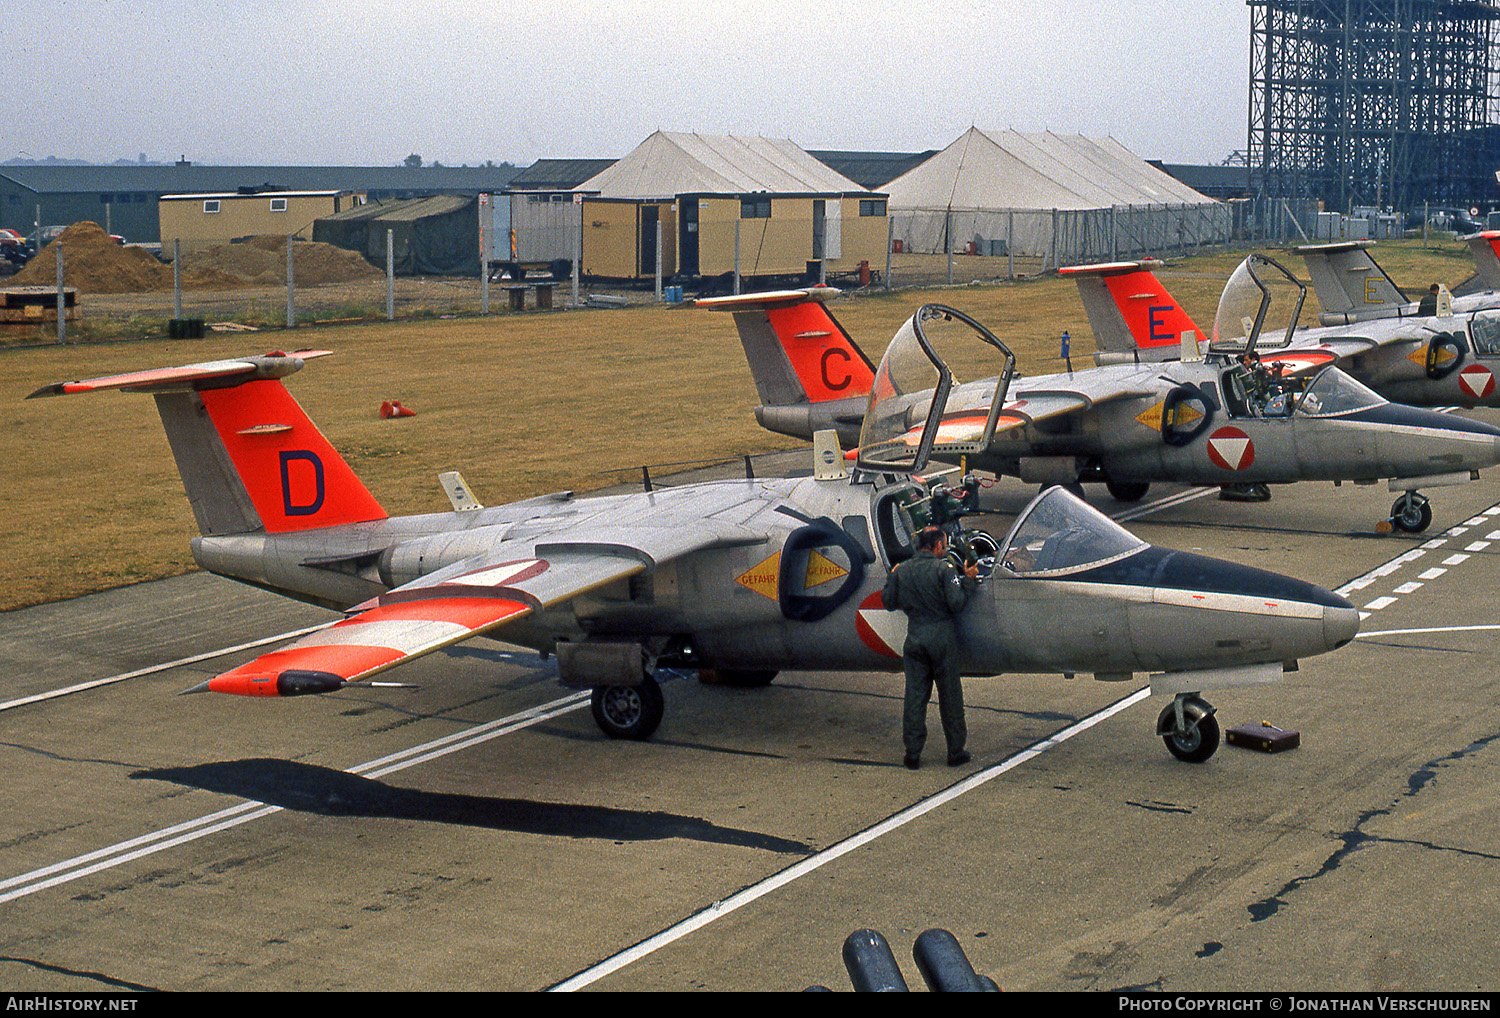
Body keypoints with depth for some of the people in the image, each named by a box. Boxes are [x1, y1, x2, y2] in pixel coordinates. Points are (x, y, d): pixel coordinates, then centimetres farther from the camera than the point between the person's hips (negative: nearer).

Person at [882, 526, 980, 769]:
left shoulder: (901, 571, 5)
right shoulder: (944, 569, -9)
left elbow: (890, 603, 11)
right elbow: (957, 603, -15)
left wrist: (891, 579, 25)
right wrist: (969, 580, -3)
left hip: (915, 637, 4)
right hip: (942, 636, -4)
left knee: (914, 695, 7)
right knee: (949, 695, 6)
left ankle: (913, 753, 7)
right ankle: (955, 751, 12)